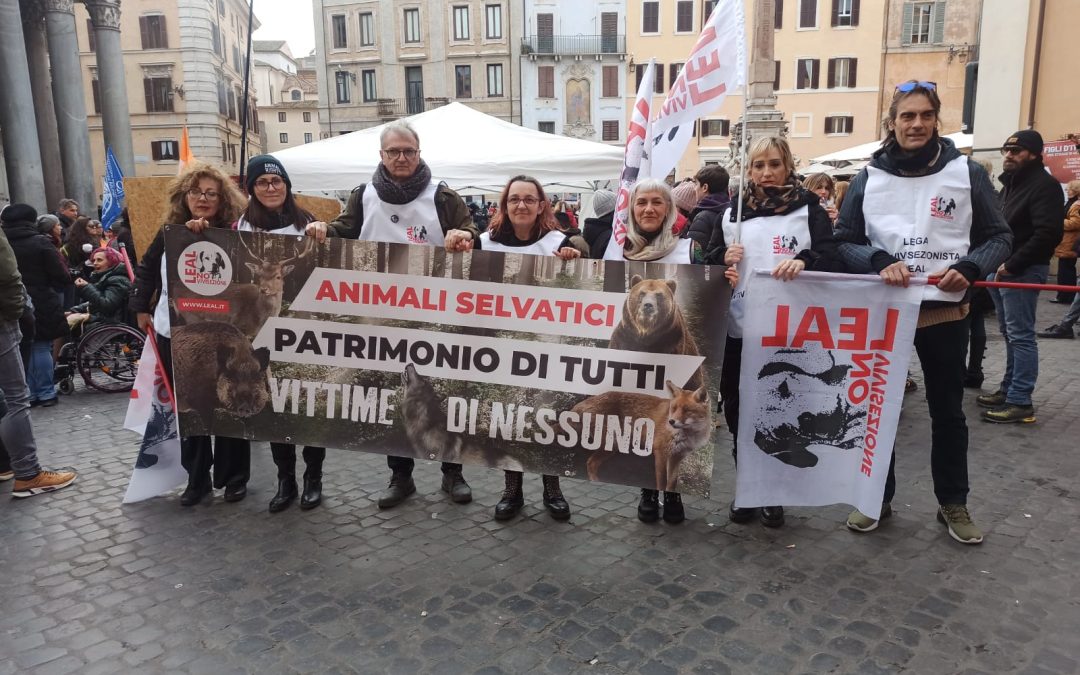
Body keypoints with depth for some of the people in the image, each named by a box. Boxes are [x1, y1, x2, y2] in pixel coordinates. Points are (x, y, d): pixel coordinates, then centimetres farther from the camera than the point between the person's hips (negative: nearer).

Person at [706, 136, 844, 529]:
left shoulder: (809, 210, 3)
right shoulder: (731, 214, 12)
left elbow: (831, 261, -7)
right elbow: (709, 264, 15)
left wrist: (803, 263, -27)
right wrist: (724, 258, -7)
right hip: (738, 331, 3)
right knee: (738, 412, 6)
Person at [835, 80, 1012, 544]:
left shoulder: (967, 173, -1)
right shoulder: (869, 178, 1)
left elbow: (999, 237, 3)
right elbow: (844, 242, 1)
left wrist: (968, 270, -16)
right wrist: (880, 262, -18)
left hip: (945, 311, 0)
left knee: (947, 410, 12)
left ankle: (953, 503, 29)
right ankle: (877, 497, 25)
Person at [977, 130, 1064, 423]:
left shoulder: (1045, 185, -11)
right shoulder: (1010, 183, 19)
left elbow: (1048, 234, -21)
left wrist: (1012, 264, -20)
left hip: (1022, 272, -9)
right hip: (1001, 269, 9)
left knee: (1021, 336, -8)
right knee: (1010, 334, 14)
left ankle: (1021, 402, -6)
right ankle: (1009, 389, 23)